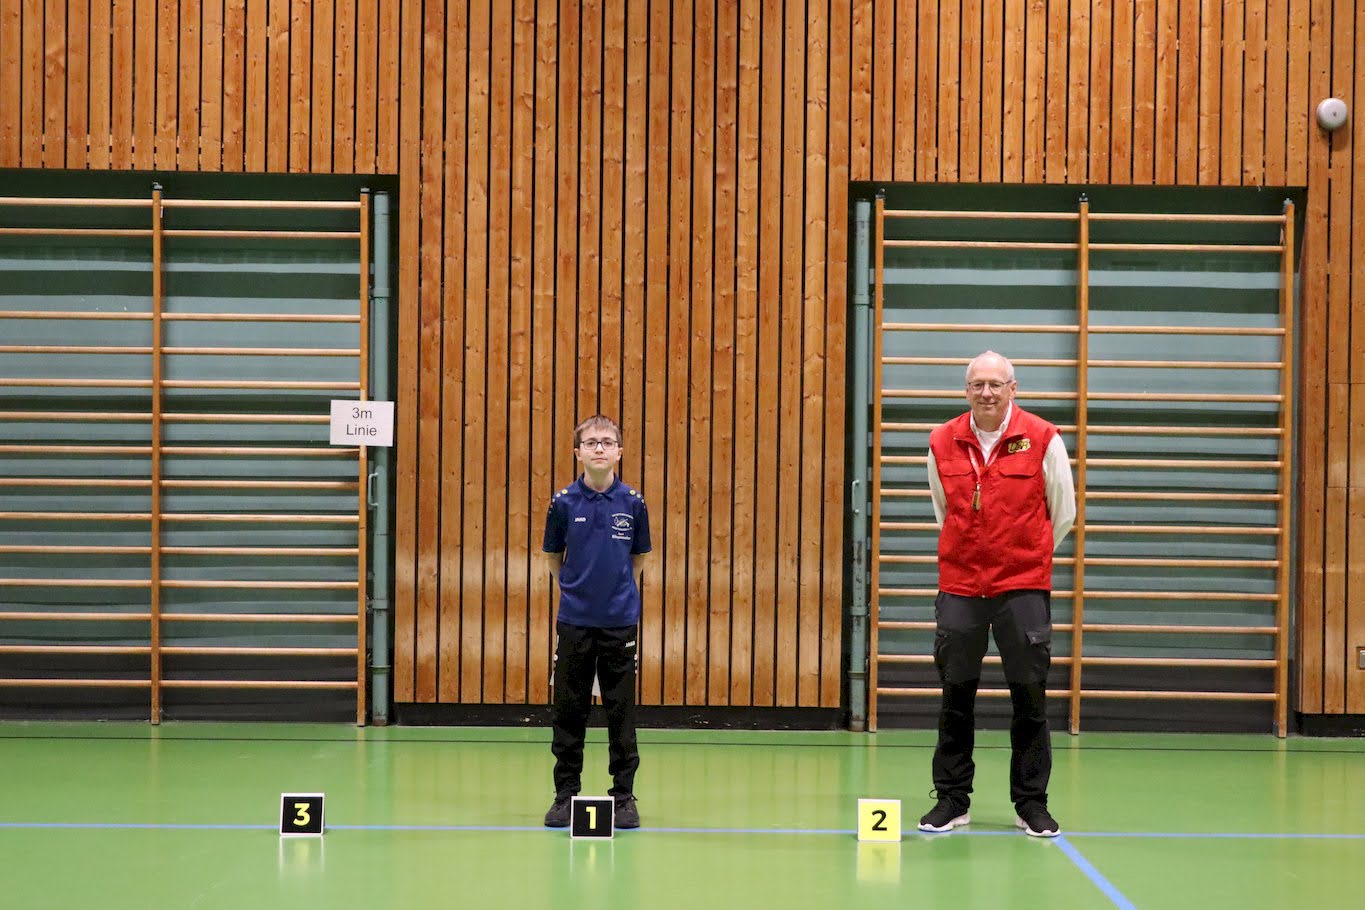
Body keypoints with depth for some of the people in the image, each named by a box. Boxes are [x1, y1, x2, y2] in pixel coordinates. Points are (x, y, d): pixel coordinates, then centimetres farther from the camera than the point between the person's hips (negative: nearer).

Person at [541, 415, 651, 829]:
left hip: (620, 623, 0)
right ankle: (566, 793, 15)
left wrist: (619, 593, 10)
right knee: (569, 712, 5)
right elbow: (555, 558, 11)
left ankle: (624, 795, 11)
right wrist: (576, 587, 9)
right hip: (575, 622, 0)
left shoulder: (633, 503, 0)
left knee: (621, 713, 3)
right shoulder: (563, 503, -2)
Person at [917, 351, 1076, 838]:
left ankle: (1032, 802, 11)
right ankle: (952, 799, 15)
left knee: (1030, 696, 1)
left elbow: (1062, 513, 8)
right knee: (956, 696, 5)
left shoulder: (1043, 440, -4)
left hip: (1024, 588, -2)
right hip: (959, 586, 2)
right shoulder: (942, 443, 3)